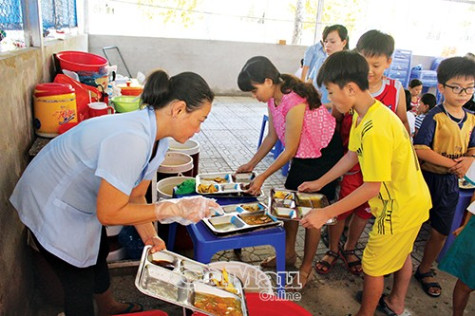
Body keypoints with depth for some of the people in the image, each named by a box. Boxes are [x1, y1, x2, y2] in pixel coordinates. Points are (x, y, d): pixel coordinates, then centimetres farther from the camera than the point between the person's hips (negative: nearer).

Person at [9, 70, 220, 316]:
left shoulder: (158, 140, -8)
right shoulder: (131, 140, -38)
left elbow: (134, 197, -2)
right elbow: (108, 214, -33)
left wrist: (149, 236, -14)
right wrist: (173, 208, -33)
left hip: (85, 204, 9)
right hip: (50, 206, -9)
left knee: (98, 255, 28)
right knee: (80, 283, 6)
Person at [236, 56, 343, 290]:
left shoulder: (294, 104, -32)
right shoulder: (273, 98, -5)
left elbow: (289, 151, -25)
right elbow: (272, 136, 6)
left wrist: (262, 177, -19)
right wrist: (251, 164, 6)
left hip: (324, 155, -9)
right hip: (303, 154, 9)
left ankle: (307, 268, 18)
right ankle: (289, 254, 32)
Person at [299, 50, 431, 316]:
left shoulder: (375, 130, -34)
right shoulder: (363, 114, -4)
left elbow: (372, 187, -29)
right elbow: (352, 155, 6)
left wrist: (325, 213, -26)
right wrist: (319, 183, 10)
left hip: (400, 207, -9)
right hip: (413, 198, 9)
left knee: (373, 265, 10)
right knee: (401, 253, 28)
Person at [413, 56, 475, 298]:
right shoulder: (434, 117, -16)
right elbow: (420, 150, -23)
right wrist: (452, 164, -22)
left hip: (450, 183, 6)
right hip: (427, 178, -6)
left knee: (441, 232, 15)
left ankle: (425, 270, 35)